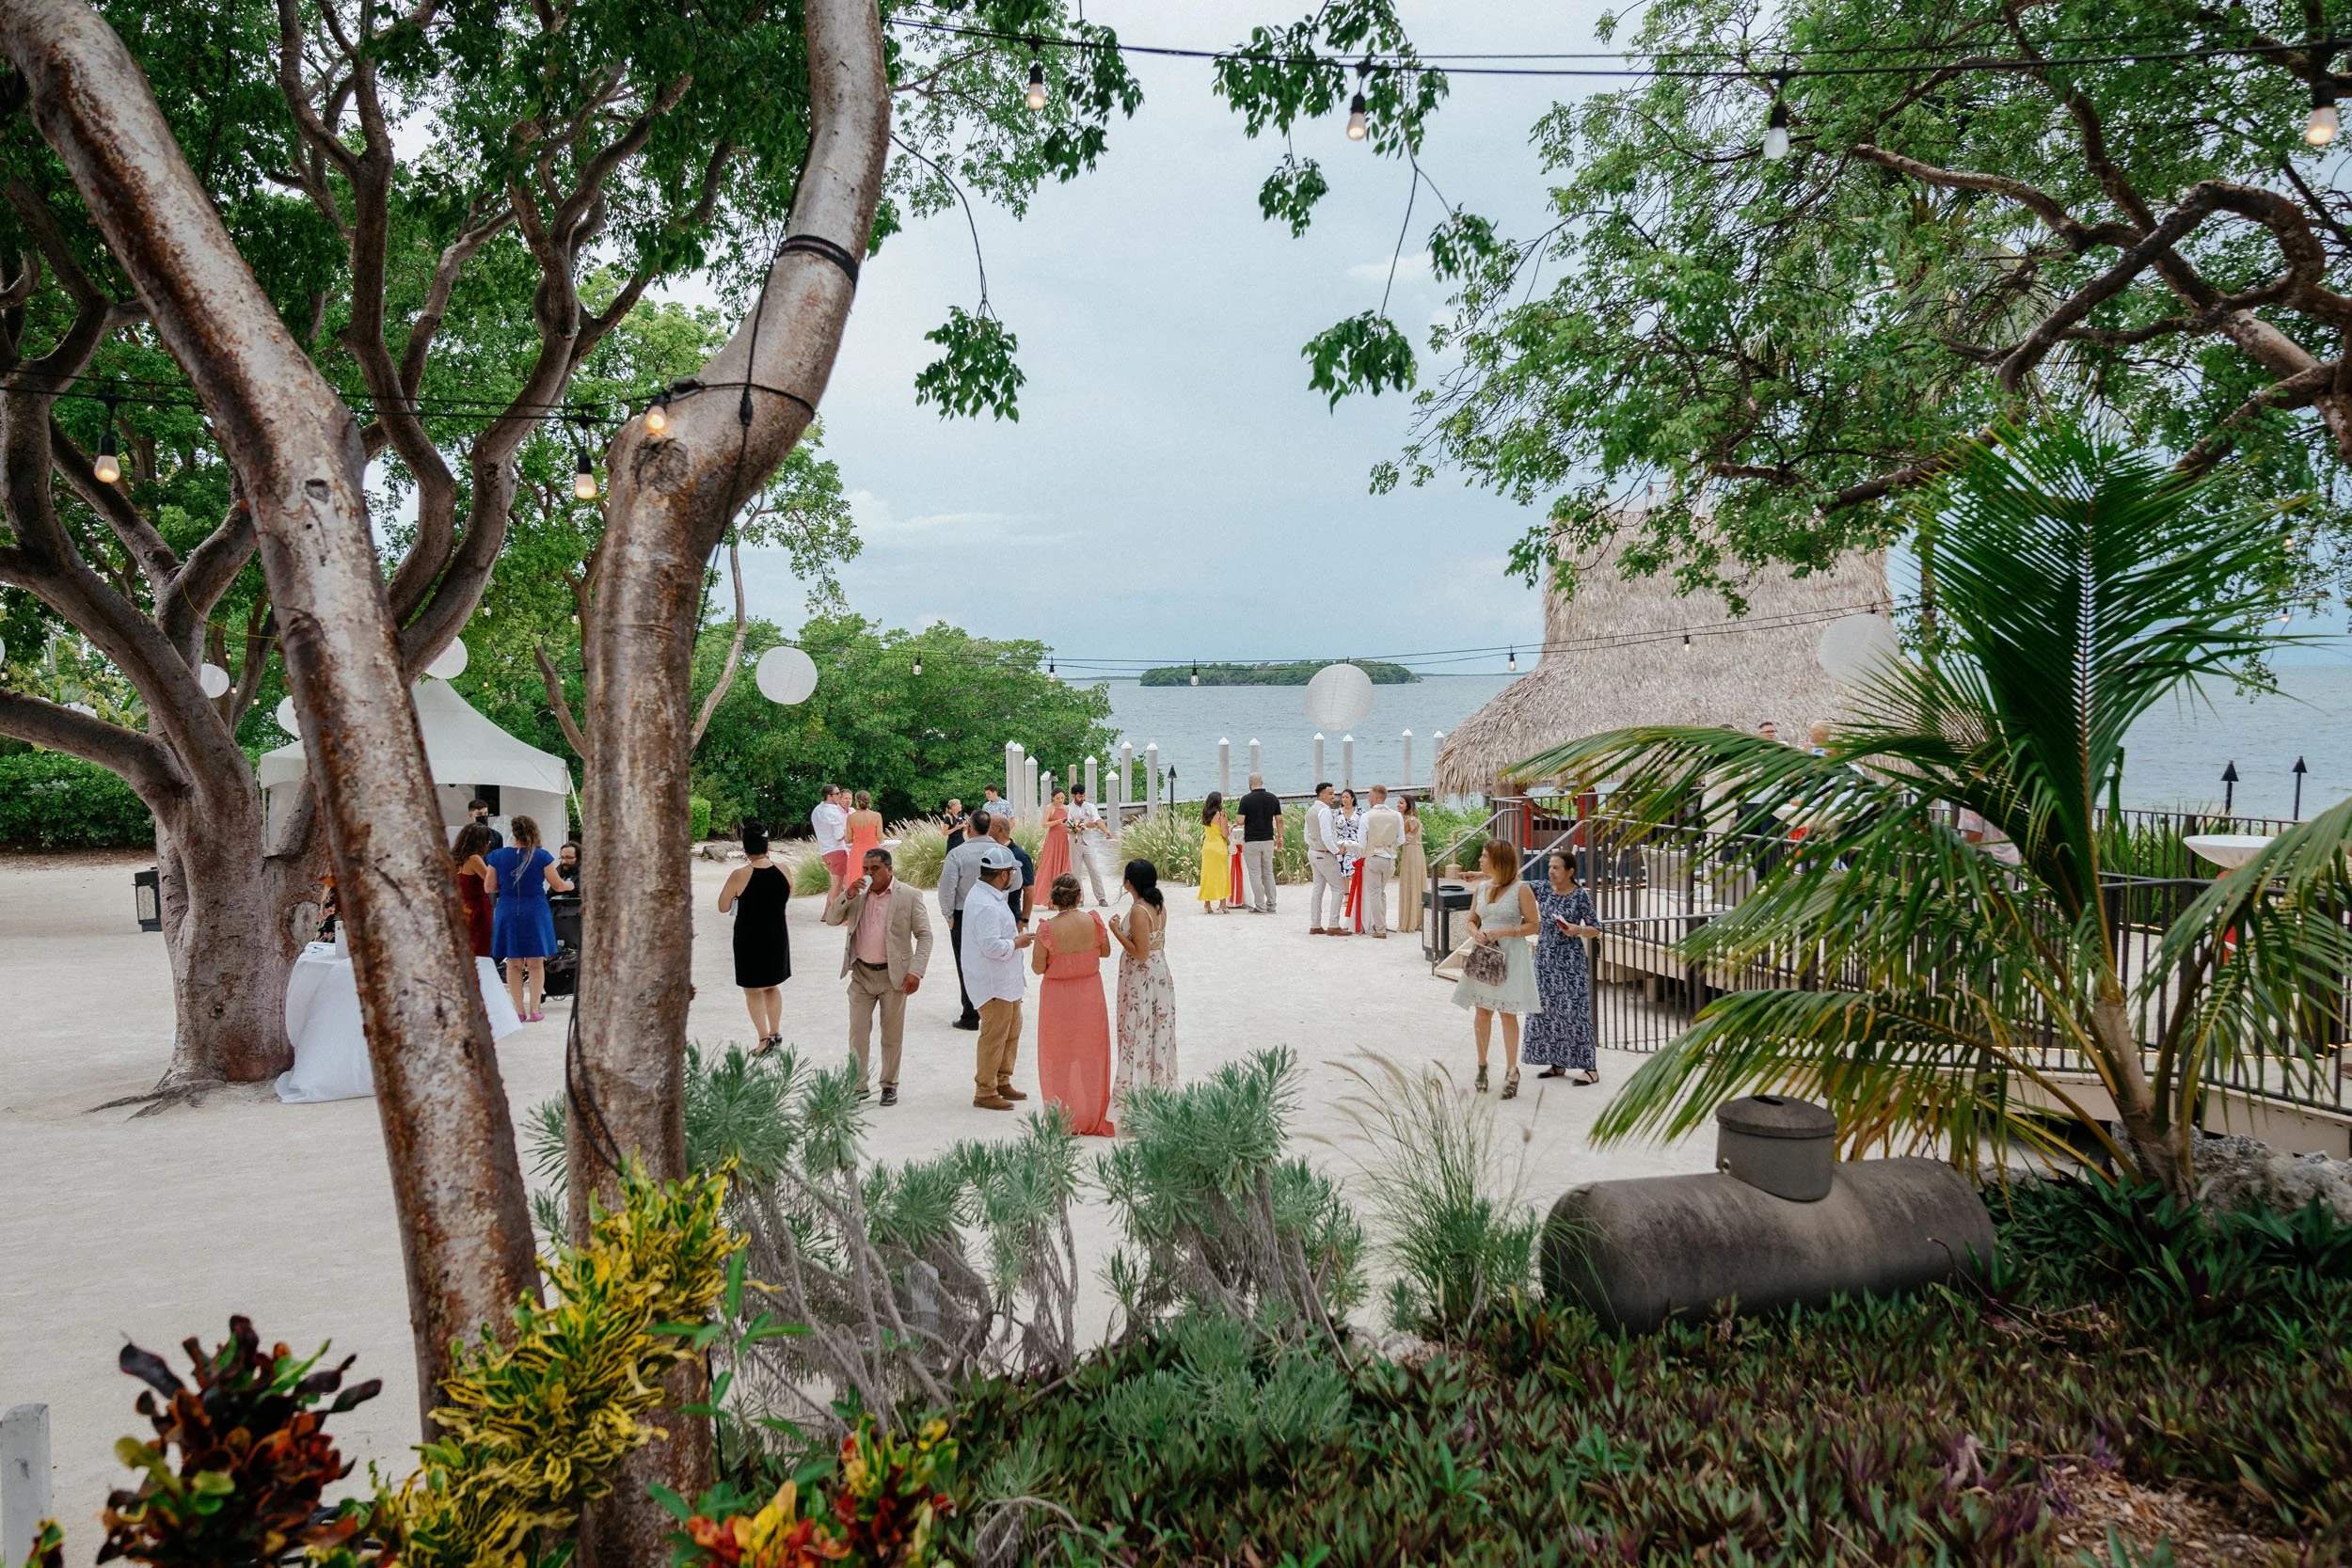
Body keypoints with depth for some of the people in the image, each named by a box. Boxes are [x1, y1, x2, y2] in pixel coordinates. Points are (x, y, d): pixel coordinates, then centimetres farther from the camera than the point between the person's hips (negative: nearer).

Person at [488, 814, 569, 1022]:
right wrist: (569, 885, 23)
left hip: (507, 914, 2)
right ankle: (534, 1010, 7)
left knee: (514, 964, 11)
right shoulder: (542, 856, -8)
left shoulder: (497, 856, -2)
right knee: (536, 964, 7)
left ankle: (519, 1010, 12)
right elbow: (557, 886, 0)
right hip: (535, 914, -2)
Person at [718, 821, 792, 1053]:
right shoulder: (782, 872, -7)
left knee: (753, 990, 9)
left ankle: (765, 1038, 4)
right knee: (773, 986, 22)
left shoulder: (740, 875, -19)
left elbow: (723, 907, -8)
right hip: (777, 938, 4)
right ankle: (775, 1032, 26)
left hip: (749, 940, -4)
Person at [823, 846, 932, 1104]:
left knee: (892, 1035, 8)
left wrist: (916, 971, -16)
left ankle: (890, 1085, 20)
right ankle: (858, 1086, 12)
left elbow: (924, 935, -6)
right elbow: (831, 919, 3)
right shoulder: (856, 894, 4)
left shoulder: (909, 897, -7)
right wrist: (847, 896, -14)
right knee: (858, 1032, 3)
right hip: (861, 975, 3)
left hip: (894, 976, -3)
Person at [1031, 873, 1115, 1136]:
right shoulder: (1093, 920, -12)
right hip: (1090, 993, 2)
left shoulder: (1047, 929, -19)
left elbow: (1038, 967, -12)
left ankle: (1064, 1119, 19)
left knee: (1060, 1058, 13)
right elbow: (1105, 952, 2)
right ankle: (1093, 1118, 25)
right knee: (1091, 1055, 16)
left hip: (1058, 996, -2)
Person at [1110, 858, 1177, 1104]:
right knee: (1158, 1030, 15)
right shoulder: (1160, 906, 3)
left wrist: (1117, 932, -17)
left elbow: (1141, 953, -22)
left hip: (1140, 977, -8)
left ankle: (1134, 1090, 10)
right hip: (1160, 972, 8)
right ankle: (1159, 1083, 25)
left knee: (1138, 1033, 2)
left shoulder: (1138, 911, -23)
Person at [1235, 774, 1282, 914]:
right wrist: (1280, 837, 14)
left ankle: (1260, 906, 0)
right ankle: (1271, 906, 14)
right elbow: (1279, 820, 4)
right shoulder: (1273, 798, 2)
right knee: (1268, 873, 14)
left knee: (1255, 874, 1)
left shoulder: (1246, 799, -10)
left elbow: (1240, 821, -14)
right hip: (1268, 840, 4)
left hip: (1251, 841, -4)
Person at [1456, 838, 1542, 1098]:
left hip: (1510, 957, -5)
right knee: (1481, 1011, 6)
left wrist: (1504, 932, -18)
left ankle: (1512, 1071, 9)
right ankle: (1482, 1066, 19)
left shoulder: (1521, 889, -7)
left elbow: (1533, 925, -7)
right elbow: (1472, 921, 16)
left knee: (1508, 1013, -2)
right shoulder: (1482, 888, 10)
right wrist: (1476, 933, -6)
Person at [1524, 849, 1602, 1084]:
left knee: (1573, 1010, -6)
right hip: (1545, 958, 5)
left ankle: (1590, 1068, 0)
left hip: (1570, 961, -5)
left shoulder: (1580, 896, -8)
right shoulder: (1544, 890, 4)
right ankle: (1557, 1064, 20)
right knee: (1547, 1010, 8)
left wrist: (1577, 930, -22)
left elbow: (1595, 930, -2)